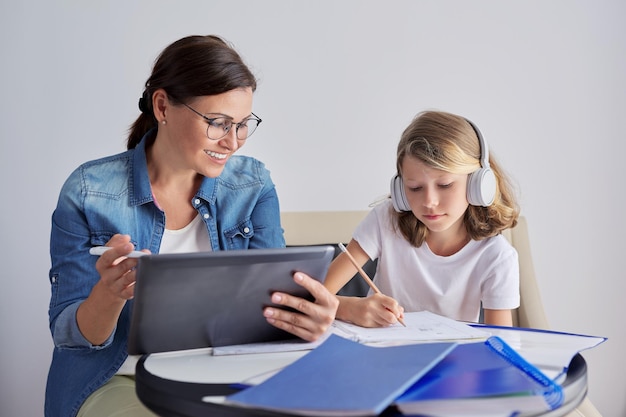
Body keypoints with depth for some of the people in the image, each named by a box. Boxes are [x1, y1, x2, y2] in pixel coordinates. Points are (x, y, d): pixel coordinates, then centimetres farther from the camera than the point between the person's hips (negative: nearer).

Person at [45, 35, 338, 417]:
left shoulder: (253, 186, 1)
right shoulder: (89, 193, -8)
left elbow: (276, 295, -3)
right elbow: (68, 334, -6)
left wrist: (308, 314, -28)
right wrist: (109, 296, -29)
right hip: (119, 381, -3)